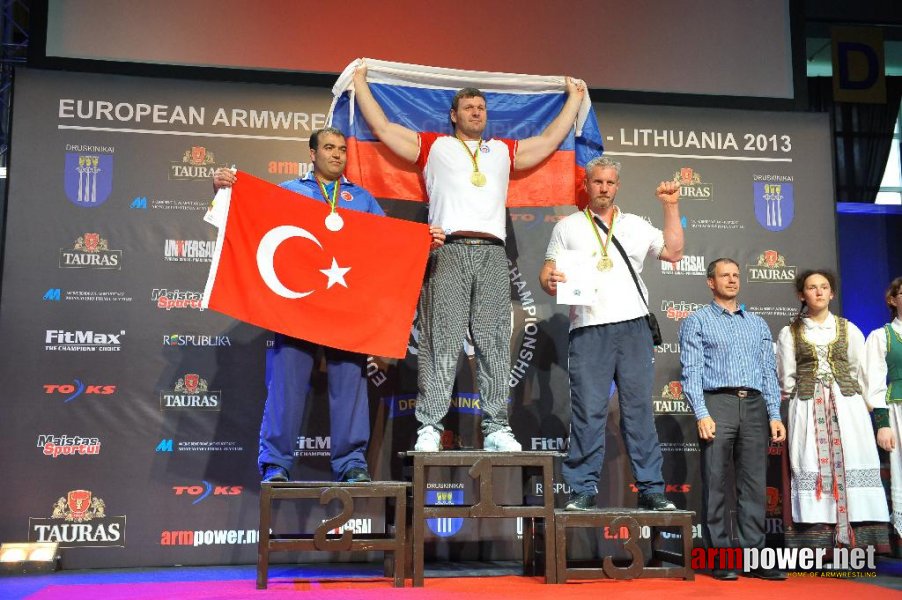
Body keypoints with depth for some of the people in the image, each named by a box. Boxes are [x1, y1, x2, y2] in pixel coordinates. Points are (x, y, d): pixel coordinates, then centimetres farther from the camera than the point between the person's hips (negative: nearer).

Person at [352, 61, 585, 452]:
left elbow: (550, 139, 34)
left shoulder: (504, 152, 28)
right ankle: (429, 427, -7)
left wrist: (574, 97, 43)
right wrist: (360, 81, 27)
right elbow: (382, 127, 20)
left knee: (494, 344, -1)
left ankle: (496, 429, 1)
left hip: (492, 254, 3)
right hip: (449, 250, -3)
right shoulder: (433, 145, 21)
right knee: (441, 342, -8)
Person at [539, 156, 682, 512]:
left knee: (639, 409, 1)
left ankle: (651, 489, 6)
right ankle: (583, 489, 3)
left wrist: (671, 206, 9)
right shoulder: (567, 227, 15)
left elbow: (673, 252, 10)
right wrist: (550, 282, -13)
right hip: (588, 331, -1)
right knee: (587, 412, -4)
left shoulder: (635, 225, 19)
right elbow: (547, 274, 10)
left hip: (633, 327, 2)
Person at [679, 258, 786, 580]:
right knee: (715, 484, -2)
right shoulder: (697, 321, 6)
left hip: (754, 406, 4)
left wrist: (775, 415, 5)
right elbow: (692, 372, -3)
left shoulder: (758, 324, 20)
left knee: (754, 484, 3)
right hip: (717, 403, -4)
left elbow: (768, 372, 16)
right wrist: (702, 414, -14)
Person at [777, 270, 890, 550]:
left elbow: (861, 372, 14)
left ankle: (855, 540, -5)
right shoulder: (789, 333, 7)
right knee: (813, 468, -6)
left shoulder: (848, 329, 11)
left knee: (851, 465, -6)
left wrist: (849, 396, 12)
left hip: (847, 404, 1)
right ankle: (820, 542, -7)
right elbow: (787, 380, 9)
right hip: (808, 408, -1)